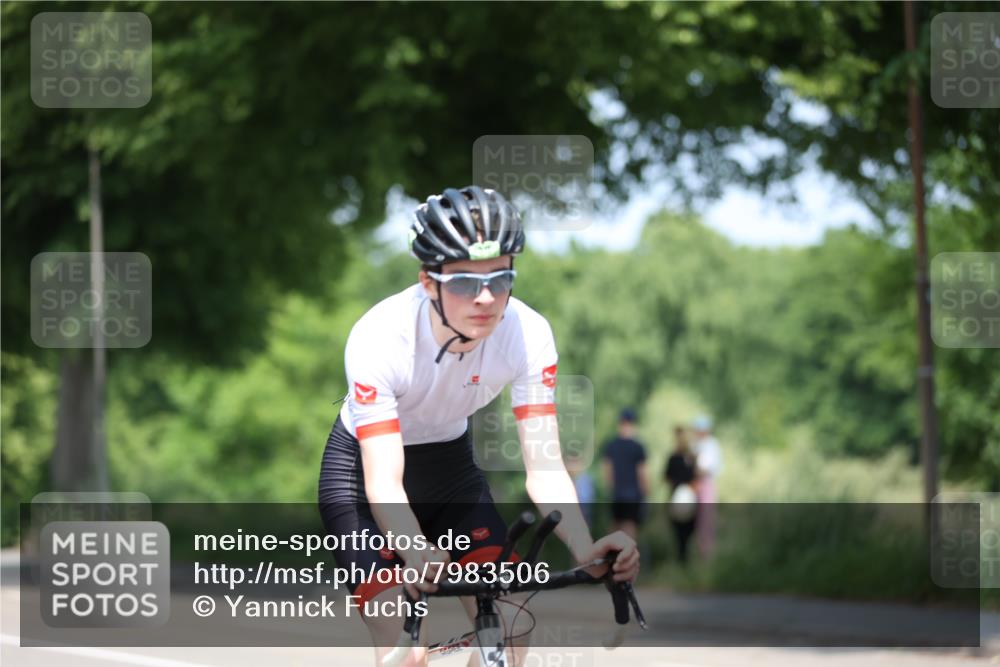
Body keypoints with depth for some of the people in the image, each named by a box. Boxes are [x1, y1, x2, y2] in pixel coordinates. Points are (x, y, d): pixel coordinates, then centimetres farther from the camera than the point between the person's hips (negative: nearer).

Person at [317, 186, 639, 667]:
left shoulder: (528, 334, -25)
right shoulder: (379, 338, -34)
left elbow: (544, 468, -25)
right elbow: (384, 484, -37)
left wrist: (586, 550, -43)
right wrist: (415, 552, -58)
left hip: (450, 464, 4)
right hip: (364, 468, -4)